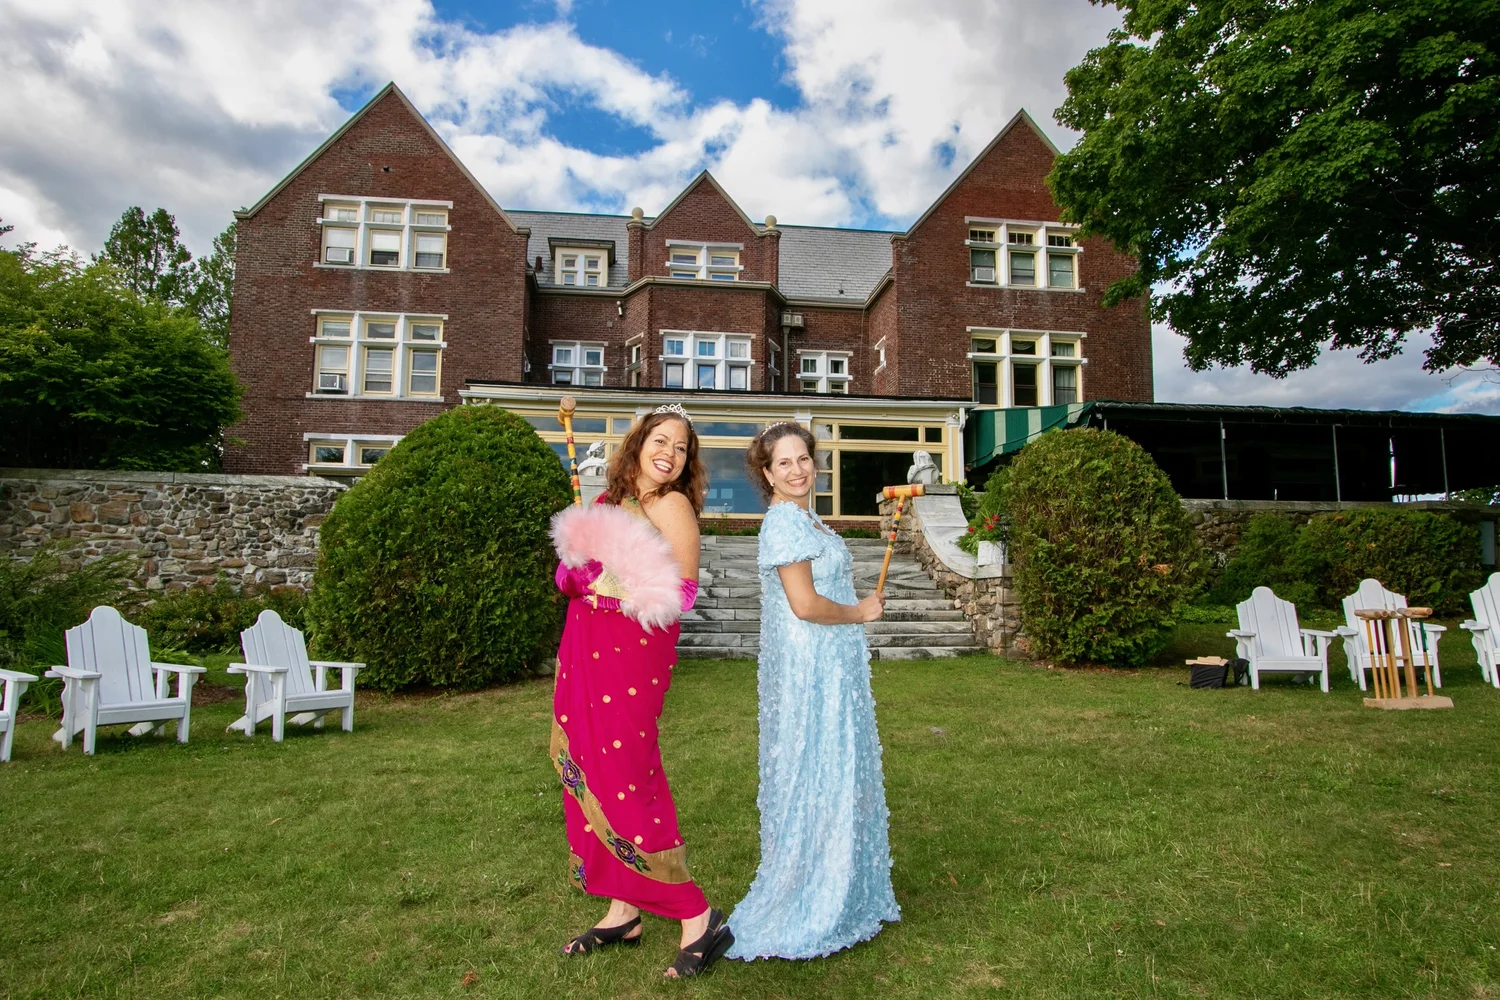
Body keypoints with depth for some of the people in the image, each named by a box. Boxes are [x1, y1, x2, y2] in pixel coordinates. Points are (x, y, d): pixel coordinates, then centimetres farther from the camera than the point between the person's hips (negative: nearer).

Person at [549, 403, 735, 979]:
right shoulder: (610, 499, 15)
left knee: (625, 778, -7)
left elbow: (681, 592, -13)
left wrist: (608, 582, -14)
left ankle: (697, 918, 5)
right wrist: (574, 577, -6)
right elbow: (572, 569, 16)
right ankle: (623, 910, 24)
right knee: (588, 773, 10)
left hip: (633, 650, -7)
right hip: (585, 648, 7)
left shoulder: (671, 504, -5)